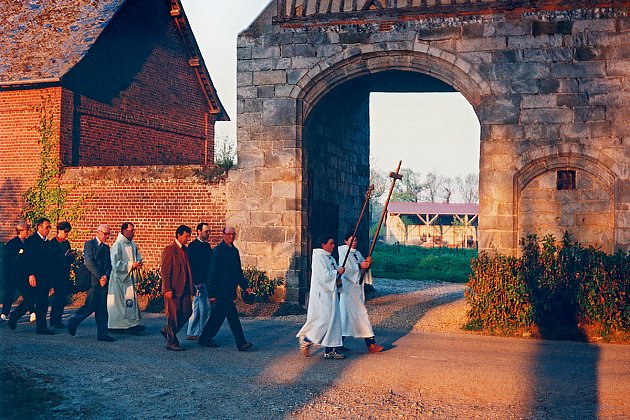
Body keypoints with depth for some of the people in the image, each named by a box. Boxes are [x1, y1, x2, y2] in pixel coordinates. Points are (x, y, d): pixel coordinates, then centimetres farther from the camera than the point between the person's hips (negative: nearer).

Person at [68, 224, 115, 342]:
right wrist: (100, 277, -14)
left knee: (102, 308, 4)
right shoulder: (89, 244, -3)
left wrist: (106, 276, -6)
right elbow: (89, 263, -12)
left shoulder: (106, 247, 18)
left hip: (103, 280, 6)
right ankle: (73, 322, 16)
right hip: (92, 280, -6)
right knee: (91, 306, -7)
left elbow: (109, 264, 13)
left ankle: (102, 334, 5)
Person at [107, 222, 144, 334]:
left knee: (132, 299, 5)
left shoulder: (132, 244, 9)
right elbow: (116, 263, -19)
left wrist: (139, 263, 0)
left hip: (130, 277, 8)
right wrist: (131, 265, -19)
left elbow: (138, 256, 23)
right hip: (119, 278, -8)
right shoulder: (117, 245, -14)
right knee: (118, 301, -4)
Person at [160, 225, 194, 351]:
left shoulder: (185, 249, 13)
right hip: (173, 289, -8)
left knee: (187, 312, 7)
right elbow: (165, 271, -14)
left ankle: (168, 331, 27)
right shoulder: (169, 249, -11)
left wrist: (191, 286, 12)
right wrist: (168, 289, -18)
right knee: (173, 315, 0)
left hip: (185, 288, 8)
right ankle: (171, 342, 10)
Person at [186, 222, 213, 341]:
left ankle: (192, 333, 17)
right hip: (199, 281, -8)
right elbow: (191, 265, -14)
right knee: (205, 307, -8)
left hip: (206, 281, 8)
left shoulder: (207, 245, 16)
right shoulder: (193, 246, -9)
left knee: (196, 308, 12)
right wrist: (197, 282, -18)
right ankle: (201, 334, -1)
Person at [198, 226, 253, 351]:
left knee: (219, 315, 14)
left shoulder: (234, 250, 14)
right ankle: (241, 342, -5)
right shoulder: (218, 251, -11)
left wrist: (245, 286, 15)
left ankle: (205, 338, 26)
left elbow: (238, 271, 23)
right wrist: (212, 293, -14)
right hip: (221, 289, -8)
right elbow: (212, 273, -12)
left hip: (230, 289, 8)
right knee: (232, 315, -8)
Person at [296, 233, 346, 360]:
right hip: (321, 294, -9)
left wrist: (338, 281, -1)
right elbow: (324, 275, -20)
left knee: (333, 320, 5)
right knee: (324, 320, -12)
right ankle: (305, 340, 6)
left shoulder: (331, 258, 16)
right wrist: (337, 272, -11)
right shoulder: (319, 257, -11)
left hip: (330, 293, 9)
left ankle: (330, 350, 8)